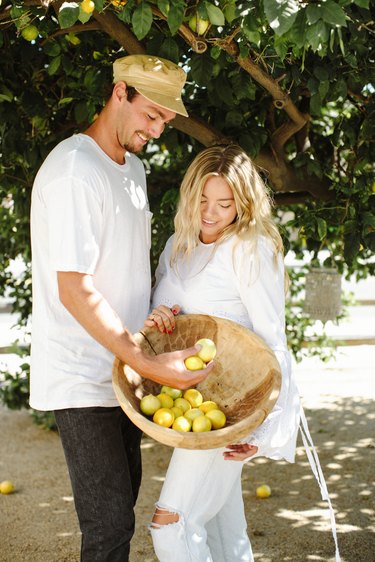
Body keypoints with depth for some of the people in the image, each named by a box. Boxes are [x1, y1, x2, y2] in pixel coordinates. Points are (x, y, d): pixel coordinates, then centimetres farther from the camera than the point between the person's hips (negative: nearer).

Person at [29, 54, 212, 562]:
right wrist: (147, 363, -26)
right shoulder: (74, 169, -18)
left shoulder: (133, 168, 13)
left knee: (123, 498, 18)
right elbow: (75, 290, -23)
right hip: (82, 380, -9)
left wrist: (157, 310, 6)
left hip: (121, 368, 9)